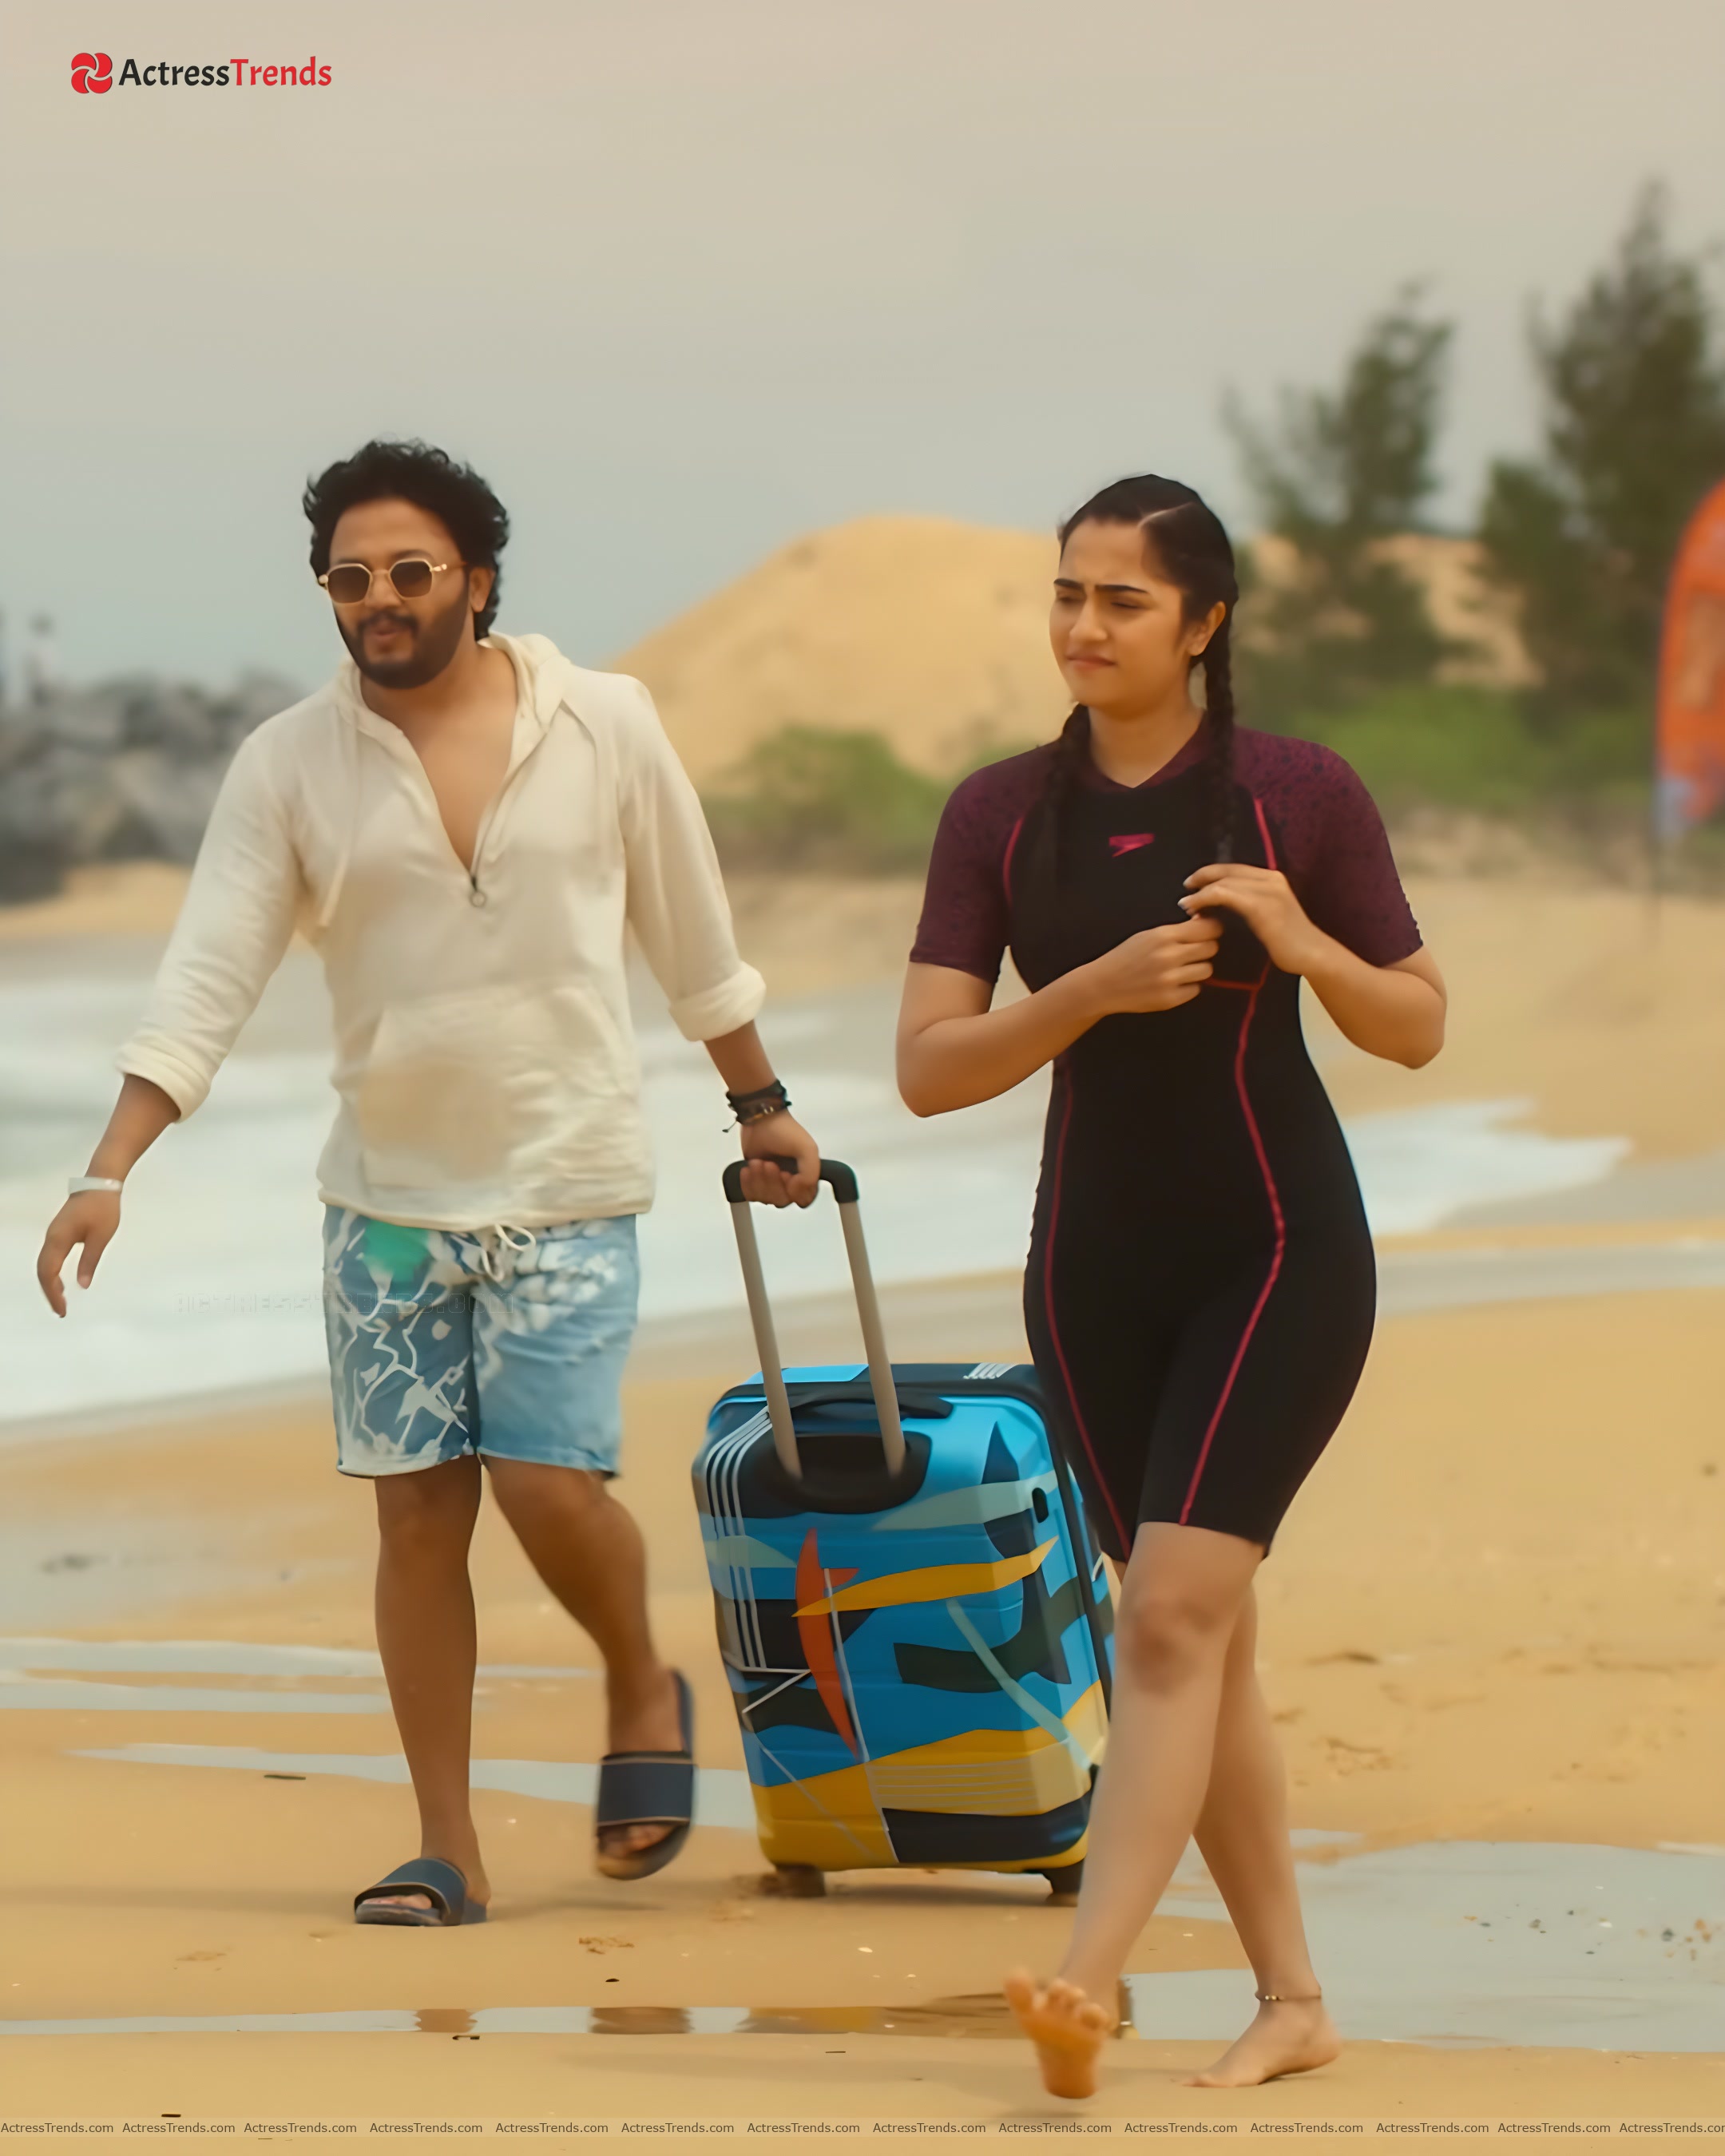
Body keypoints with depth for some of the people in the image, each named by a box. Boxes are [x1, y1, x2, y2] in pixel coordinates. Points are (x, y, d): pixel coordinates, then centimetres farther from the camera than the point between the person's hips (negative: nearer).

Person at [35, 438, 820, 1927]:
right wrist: (109, 1172, -17)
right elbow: (208, 978, -7)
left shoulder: (606, 725, -5)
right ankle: (447, 1850, 10)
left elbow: (691, 931, 8)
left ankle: (644, 1692, 20)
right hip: (387, 1193, 2)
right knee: (418, 1510, 2)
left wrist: (760, 1104, 16)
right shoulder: (290, 765, -4)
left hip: (568, 1185, -2)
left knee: (548, 1483, -11)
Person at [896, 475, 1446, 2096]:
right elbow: (928, 1068, -5)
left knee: (1174, 1609, -17)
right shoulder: (1000, 815, 2)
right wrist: (1097, 987, -19)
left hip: (1278, 1248, -4)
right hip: (1098, 1262, 4)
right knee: (1197, 1633, 8)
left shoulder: (1298, 795, -5)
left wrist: (1303, 945, -17)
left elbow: (1418, 1030, 2)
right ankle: (1292, 1996, 17)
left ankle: (1086, 1983, -25)